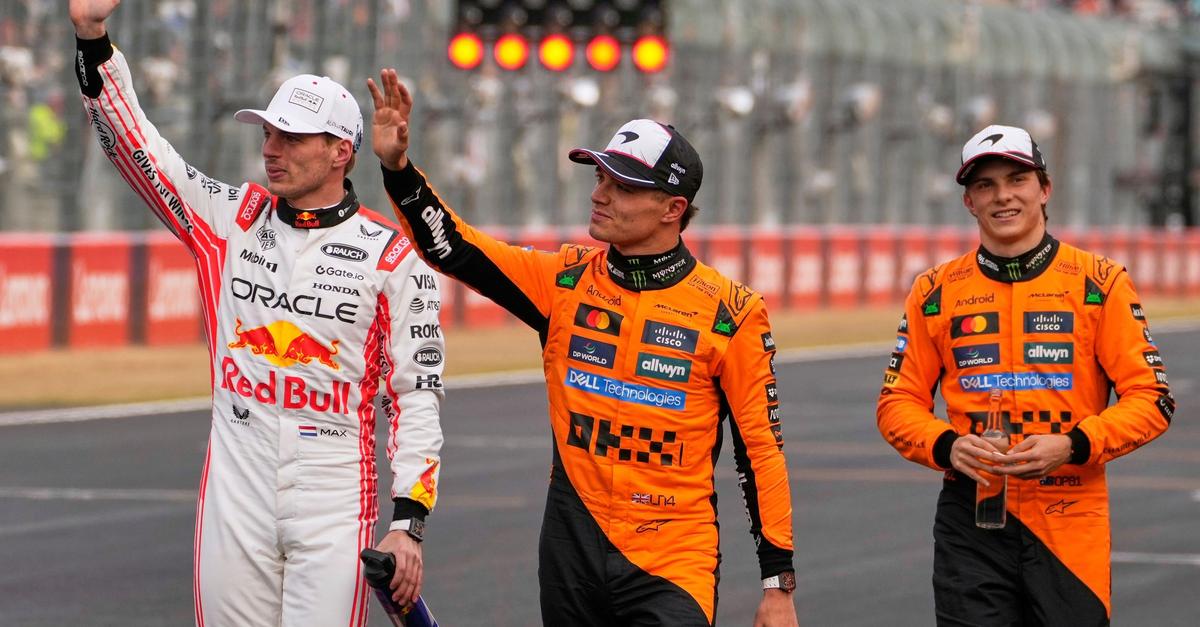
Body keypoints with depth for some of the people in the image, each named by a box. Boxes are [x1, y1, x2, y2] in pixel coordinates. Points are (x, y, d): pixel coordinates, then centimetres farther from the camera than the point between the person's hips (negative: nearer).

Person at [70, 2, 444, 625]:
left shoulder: (393, 256, -2)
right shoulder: (231, 219, 7)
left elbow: (416, 396, -2)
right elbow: (133, 142, 3)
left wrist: (408, 523, -9)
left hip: (336, 507, -3)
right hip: (235, 498, 3)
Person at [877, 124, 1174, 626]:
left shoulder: (1099, 282, 2)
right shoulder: (935, 292, 7)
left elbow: (1151, 398, 0)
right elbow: (897, 402, 9)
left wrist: (1073, 445, -15)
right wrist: (947, 447, -11)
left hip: (1070, 522, -1)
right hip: (970, 522, 1)